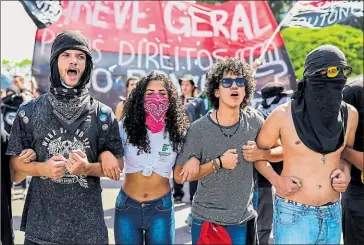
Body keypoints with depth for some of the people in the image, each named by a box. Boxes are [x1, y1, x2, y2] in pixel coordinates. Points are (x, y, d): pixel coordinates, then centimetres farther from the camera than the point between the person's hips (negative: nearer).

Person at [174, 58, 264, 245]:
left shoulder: (254, 121, -6)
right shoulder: (199, 129, -13)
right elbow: (179, 176, -10)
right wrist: (218, 163, -19)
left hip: (243, 220, 3)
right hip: (206, 220, -2)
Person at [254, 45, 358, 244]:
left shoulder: (350, 114, 0)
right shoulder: (283, 114, -12)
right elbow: (256, 151, 2)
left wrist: (345, 174, -1)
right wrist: (276, 180, -11)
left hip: (332, 215, 4)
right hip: (293, 214, -4)